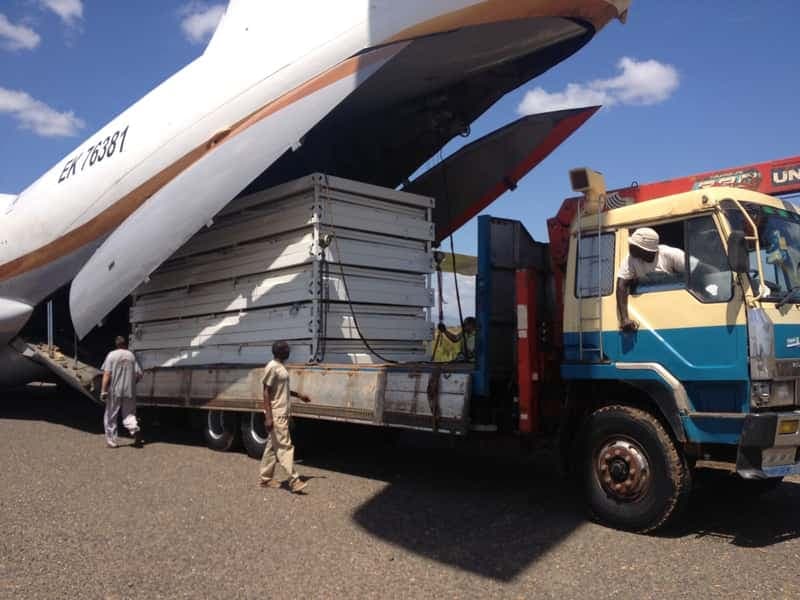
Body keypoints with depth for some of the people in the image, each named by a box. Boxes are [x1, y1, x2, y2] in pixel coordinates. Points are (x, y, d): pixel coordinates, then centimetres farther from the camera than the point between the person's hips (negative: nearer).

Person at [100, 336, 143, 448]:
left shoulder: (112, 355, -2)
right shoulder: (131, 355, 6)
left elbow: (107, 374, -10)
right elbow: (139, 374, 2)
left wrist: (103, 390, -10)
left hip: (114, 391, -2)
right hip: (129, 391, 2)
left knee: (111, 416, 10)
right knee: (129, 414, 10)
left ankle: (111, 441, 11)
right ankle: (135, 429, -17)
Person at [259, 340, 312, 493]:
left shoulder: (281, 366, 12)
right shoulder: (272, 368, -16)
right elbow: (266, 392, -18)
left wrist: (299, 395, 26)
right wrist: (268, 416, -21)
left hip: (282, 414, 10)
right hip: (276, 415, -10)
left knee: (273, 446, 13)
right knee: (285, 447, -8)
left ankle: (266, 478, 21)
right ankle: (294, 481, -6)